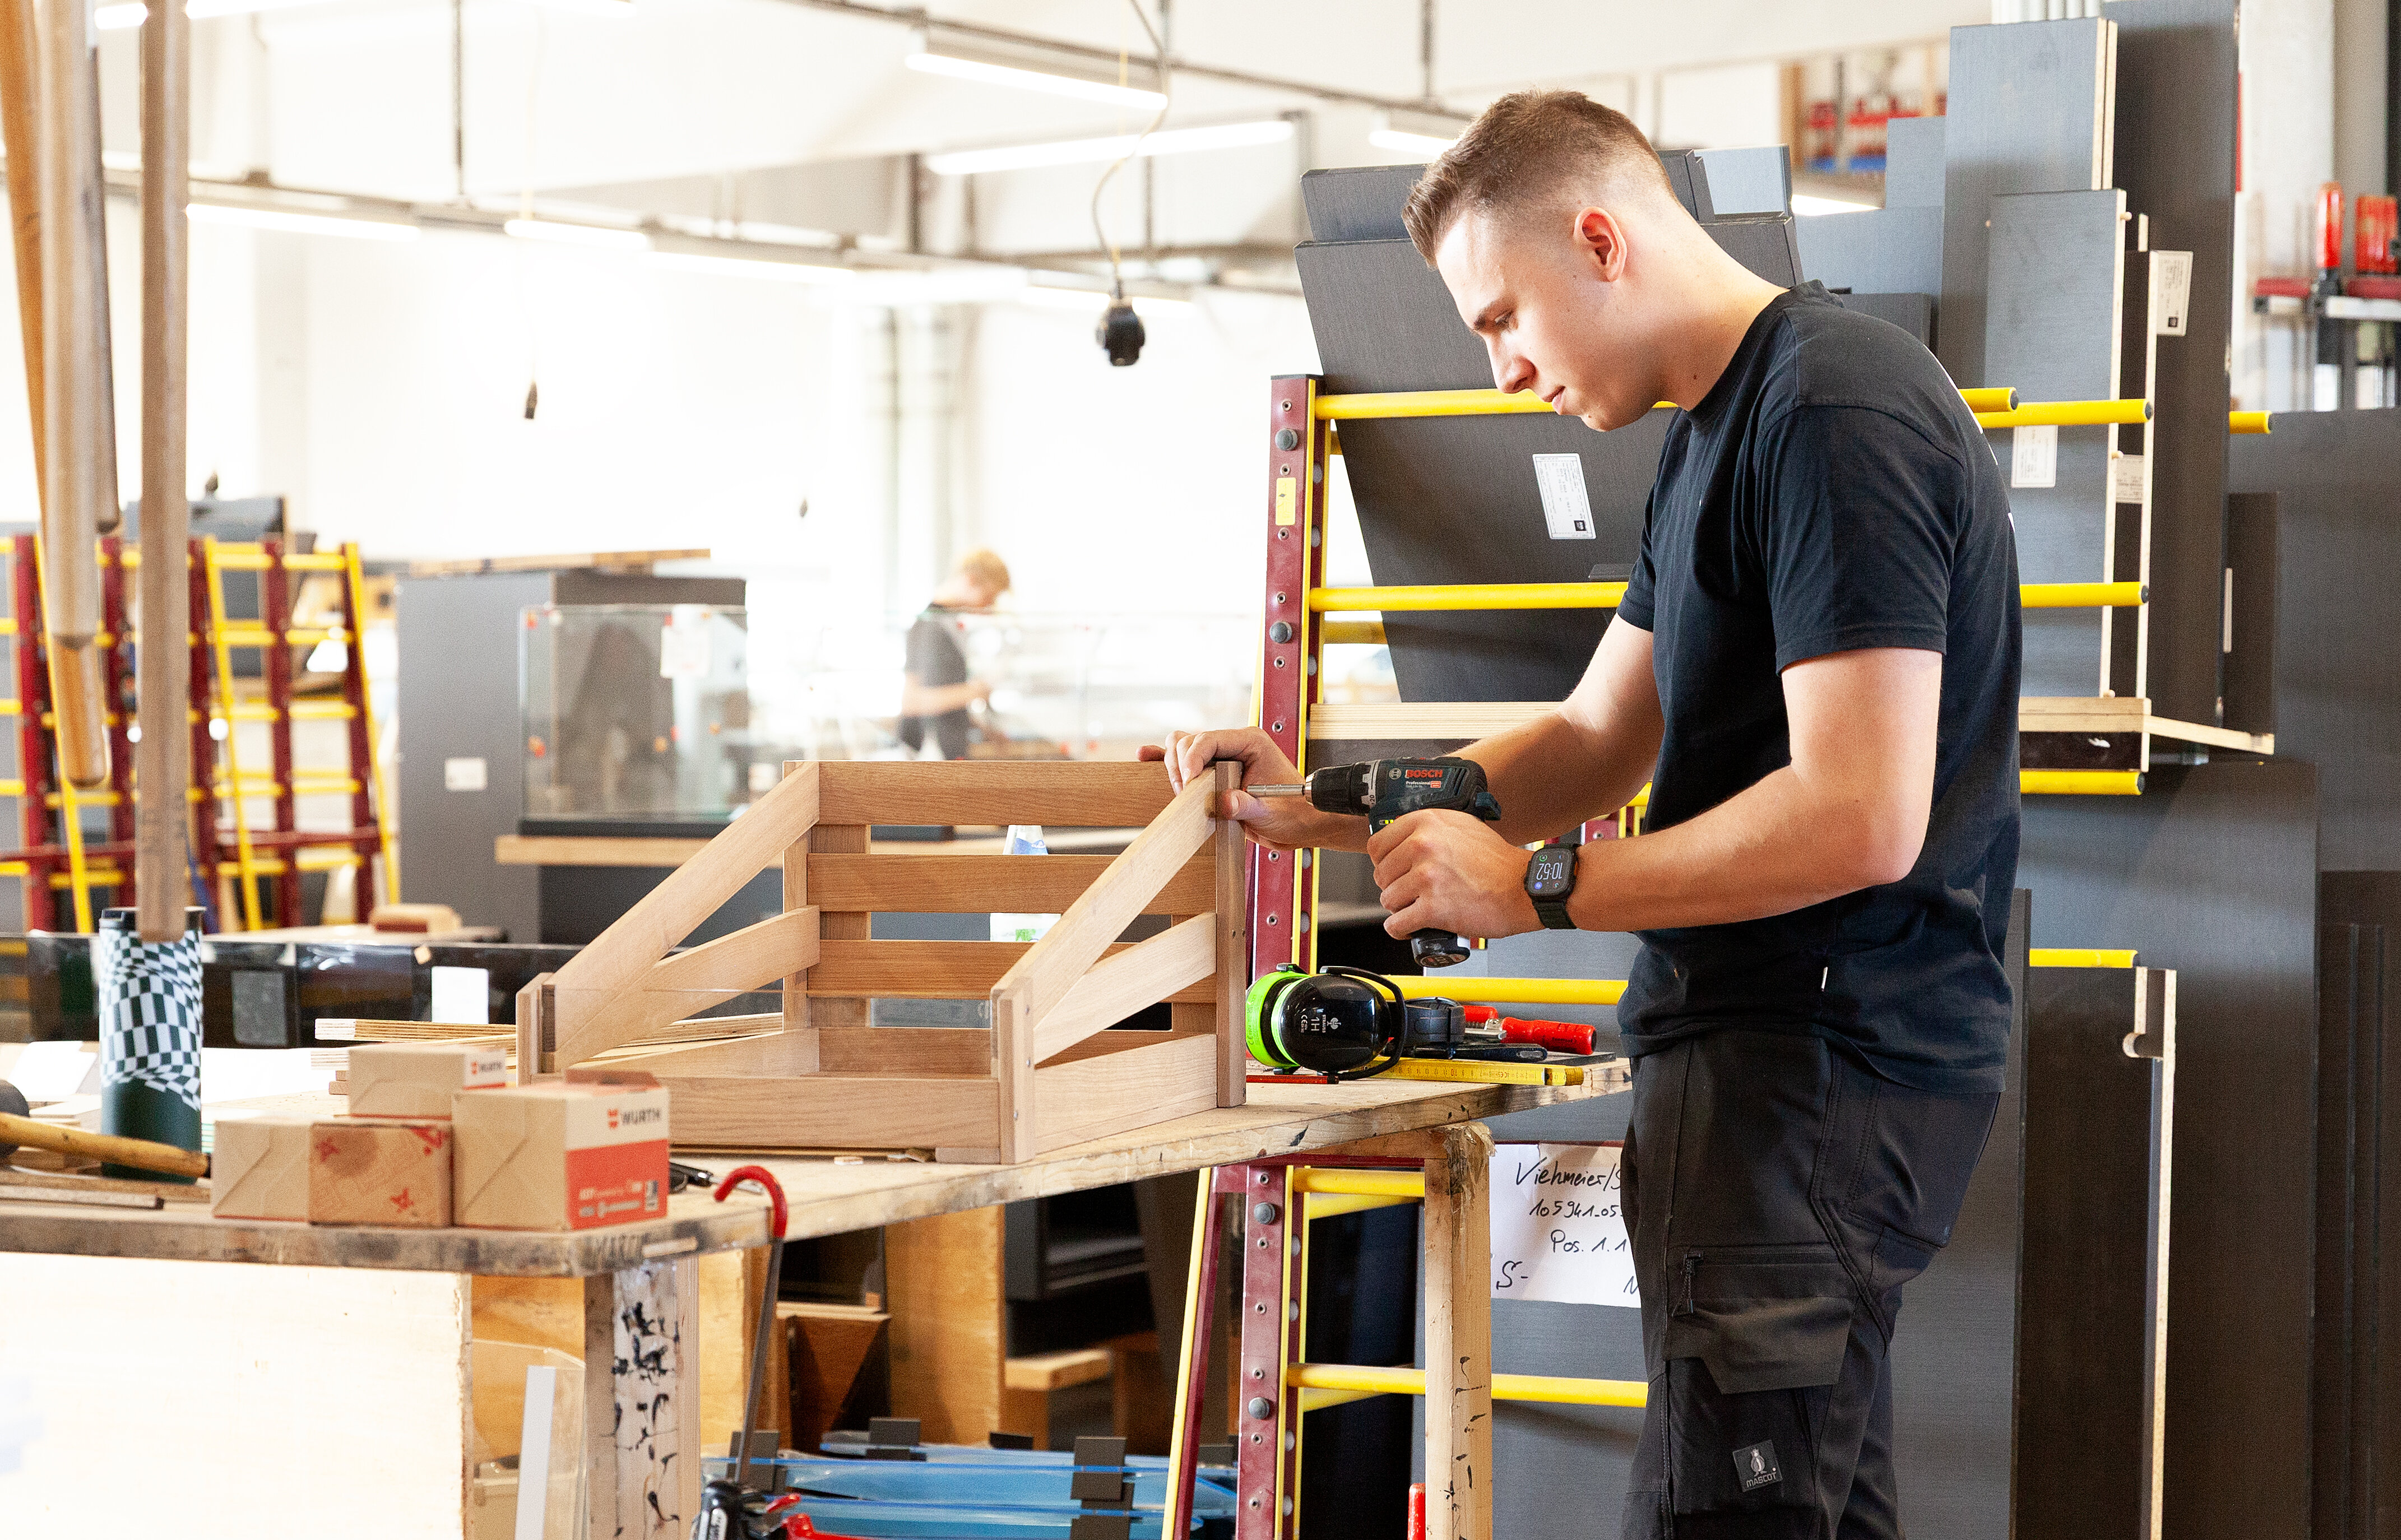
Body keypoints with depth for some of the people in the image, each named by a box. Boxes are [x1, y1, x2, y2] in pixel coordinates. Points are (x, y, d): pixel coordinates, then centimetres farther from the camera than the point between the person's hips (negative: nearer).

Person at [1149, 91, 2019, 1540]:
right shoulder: (1719, 430, 18)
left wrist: (1535, 890, -15)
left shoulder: (1836, 415, -16)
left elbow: (1859, 819, -23)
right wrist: (1322, 804, 11)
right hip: (1771, 1044, 11)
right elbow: (1597, 744, 22)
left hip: (1825, 1067, -11)